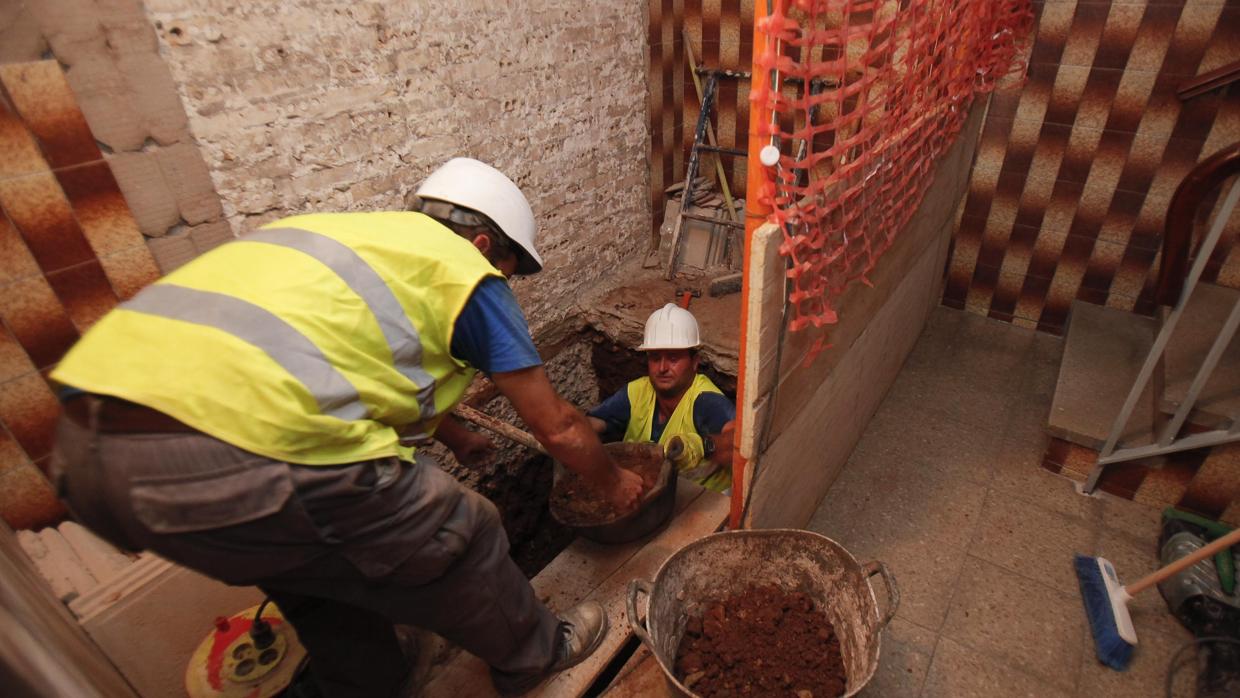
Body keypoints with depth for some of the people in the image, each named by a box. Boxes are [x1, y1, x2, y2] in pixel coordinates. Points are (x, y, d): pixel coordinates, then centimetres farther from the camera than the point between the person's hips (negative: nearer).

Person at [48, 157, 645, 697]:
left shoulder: (355, 237, 27)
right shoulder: (466, 271, 4)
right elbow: (557, 426, 9)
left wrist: (460, 440, 56)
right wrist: (614, 483, 29)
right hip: (244, 464, -9)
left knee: (313, 566, 31)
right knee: (458, 543, 13)